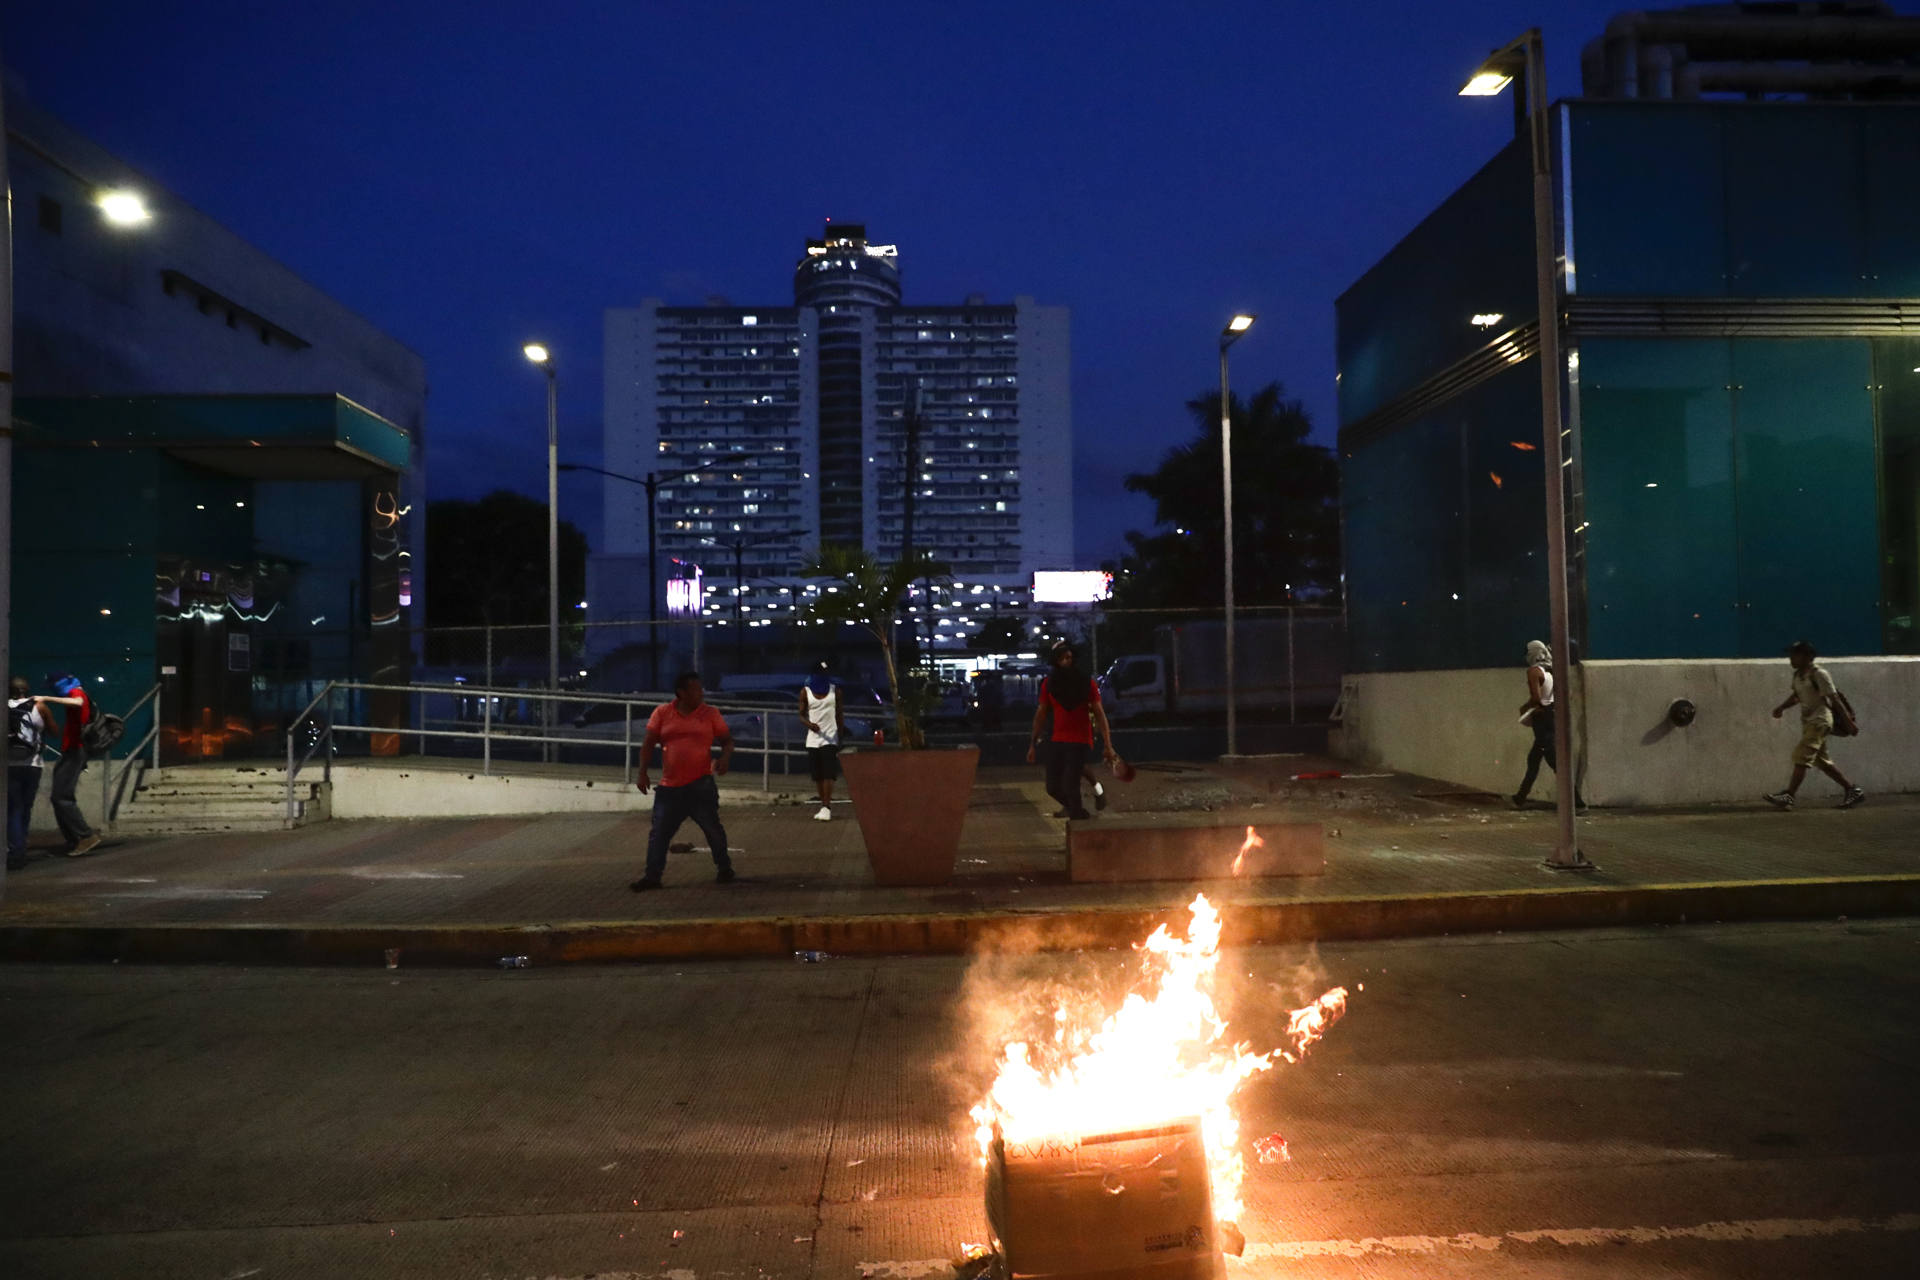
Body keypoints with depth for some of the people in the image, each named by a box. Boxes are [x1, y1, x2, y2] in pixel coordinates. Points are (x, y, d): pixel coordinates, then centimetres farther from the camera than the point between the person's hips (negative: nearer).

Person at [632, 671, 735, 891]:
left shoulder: (710, 713, 2)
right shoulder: (662, 713, 2)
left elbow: (727, 741, 7)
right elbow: (648, 744, 4)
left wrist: (725, 758, -14)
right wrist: (642, 772, -5)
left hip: (701, 784, -1)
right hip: (670, 786, 1)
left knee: (712, 827, 3)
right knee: (659, 832, 3)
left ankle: (724, 868, 21)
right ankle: (652, 875, 11)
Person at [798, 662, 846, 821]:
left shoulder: (835, 690, 3)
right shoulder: (805, 691, 2)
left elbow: (840, 714, 6)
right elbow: (801, 715, 2)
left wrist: (842, 738, 1)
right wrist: (809, 724, -20)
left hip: (830, 738, -2)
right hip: (813, 739, 2)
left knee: (828, 774, -11)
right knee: (817, 776, 5)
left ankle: (827, 808, -14)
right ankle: (824, 806, 14)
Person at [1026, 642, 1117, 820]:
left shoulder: (1086, 683, -7)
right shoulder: (1048, 684, 1)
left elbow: (1099, 714, -7)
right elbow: (1040, 714, 8)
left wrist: (1108, 746, -13)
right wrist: (1033, 744, 6)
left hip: (1080, 741, -4)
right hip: (1057, 741, 4)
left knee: (1070, 785, -14)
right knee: (1052, 787, 6)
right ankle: (1074, 809, 34)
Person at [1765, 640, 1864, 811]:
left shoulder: (1819, 674, -16)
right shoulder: (1798, 675, 9)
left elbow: (1834, 699, -15)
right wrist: (1782, 707, 8)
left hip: (1820, 722, -9)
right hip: (1808, 721, 9)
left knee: (1801, 757, -15)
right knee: (1822, 761, 14)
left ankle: (1788, 796, -19)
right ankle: (1852, 790, 26)